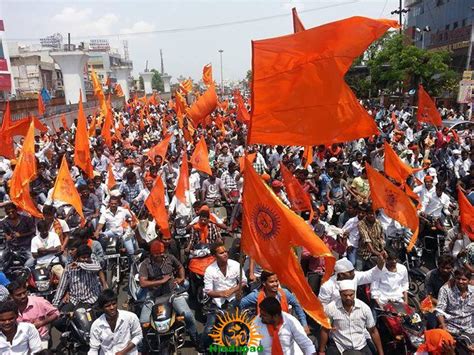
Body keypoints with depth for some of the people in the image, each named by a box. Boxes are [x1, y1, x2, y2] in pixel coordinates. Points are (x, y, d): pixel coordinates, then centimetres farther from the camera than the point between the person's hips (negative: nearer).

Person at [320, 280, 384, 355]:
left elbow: (373, 331, 4)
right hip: (338, 347, -2)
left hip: (360, 347, 3)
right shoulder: (330, 308, -14)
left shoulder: (364, 308, -8)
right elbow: (325, 330, -1)